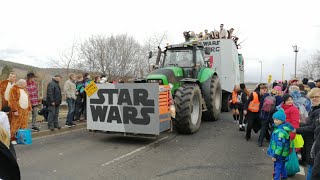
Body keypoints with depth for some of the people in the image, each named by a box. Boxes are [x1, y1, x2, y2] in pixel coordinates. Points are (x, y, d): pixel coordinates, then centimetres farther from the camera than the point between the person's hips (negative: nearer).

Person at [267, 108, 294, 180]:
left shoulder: (281, 131, -27)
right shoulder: (279, 128, 4)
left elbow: (280, 145, -27)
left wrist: (275, 155, -22)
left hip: (279, 154, -10)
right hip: (282, 154, 10)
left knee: (277, 168, -1)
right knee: (282, 166, 26)